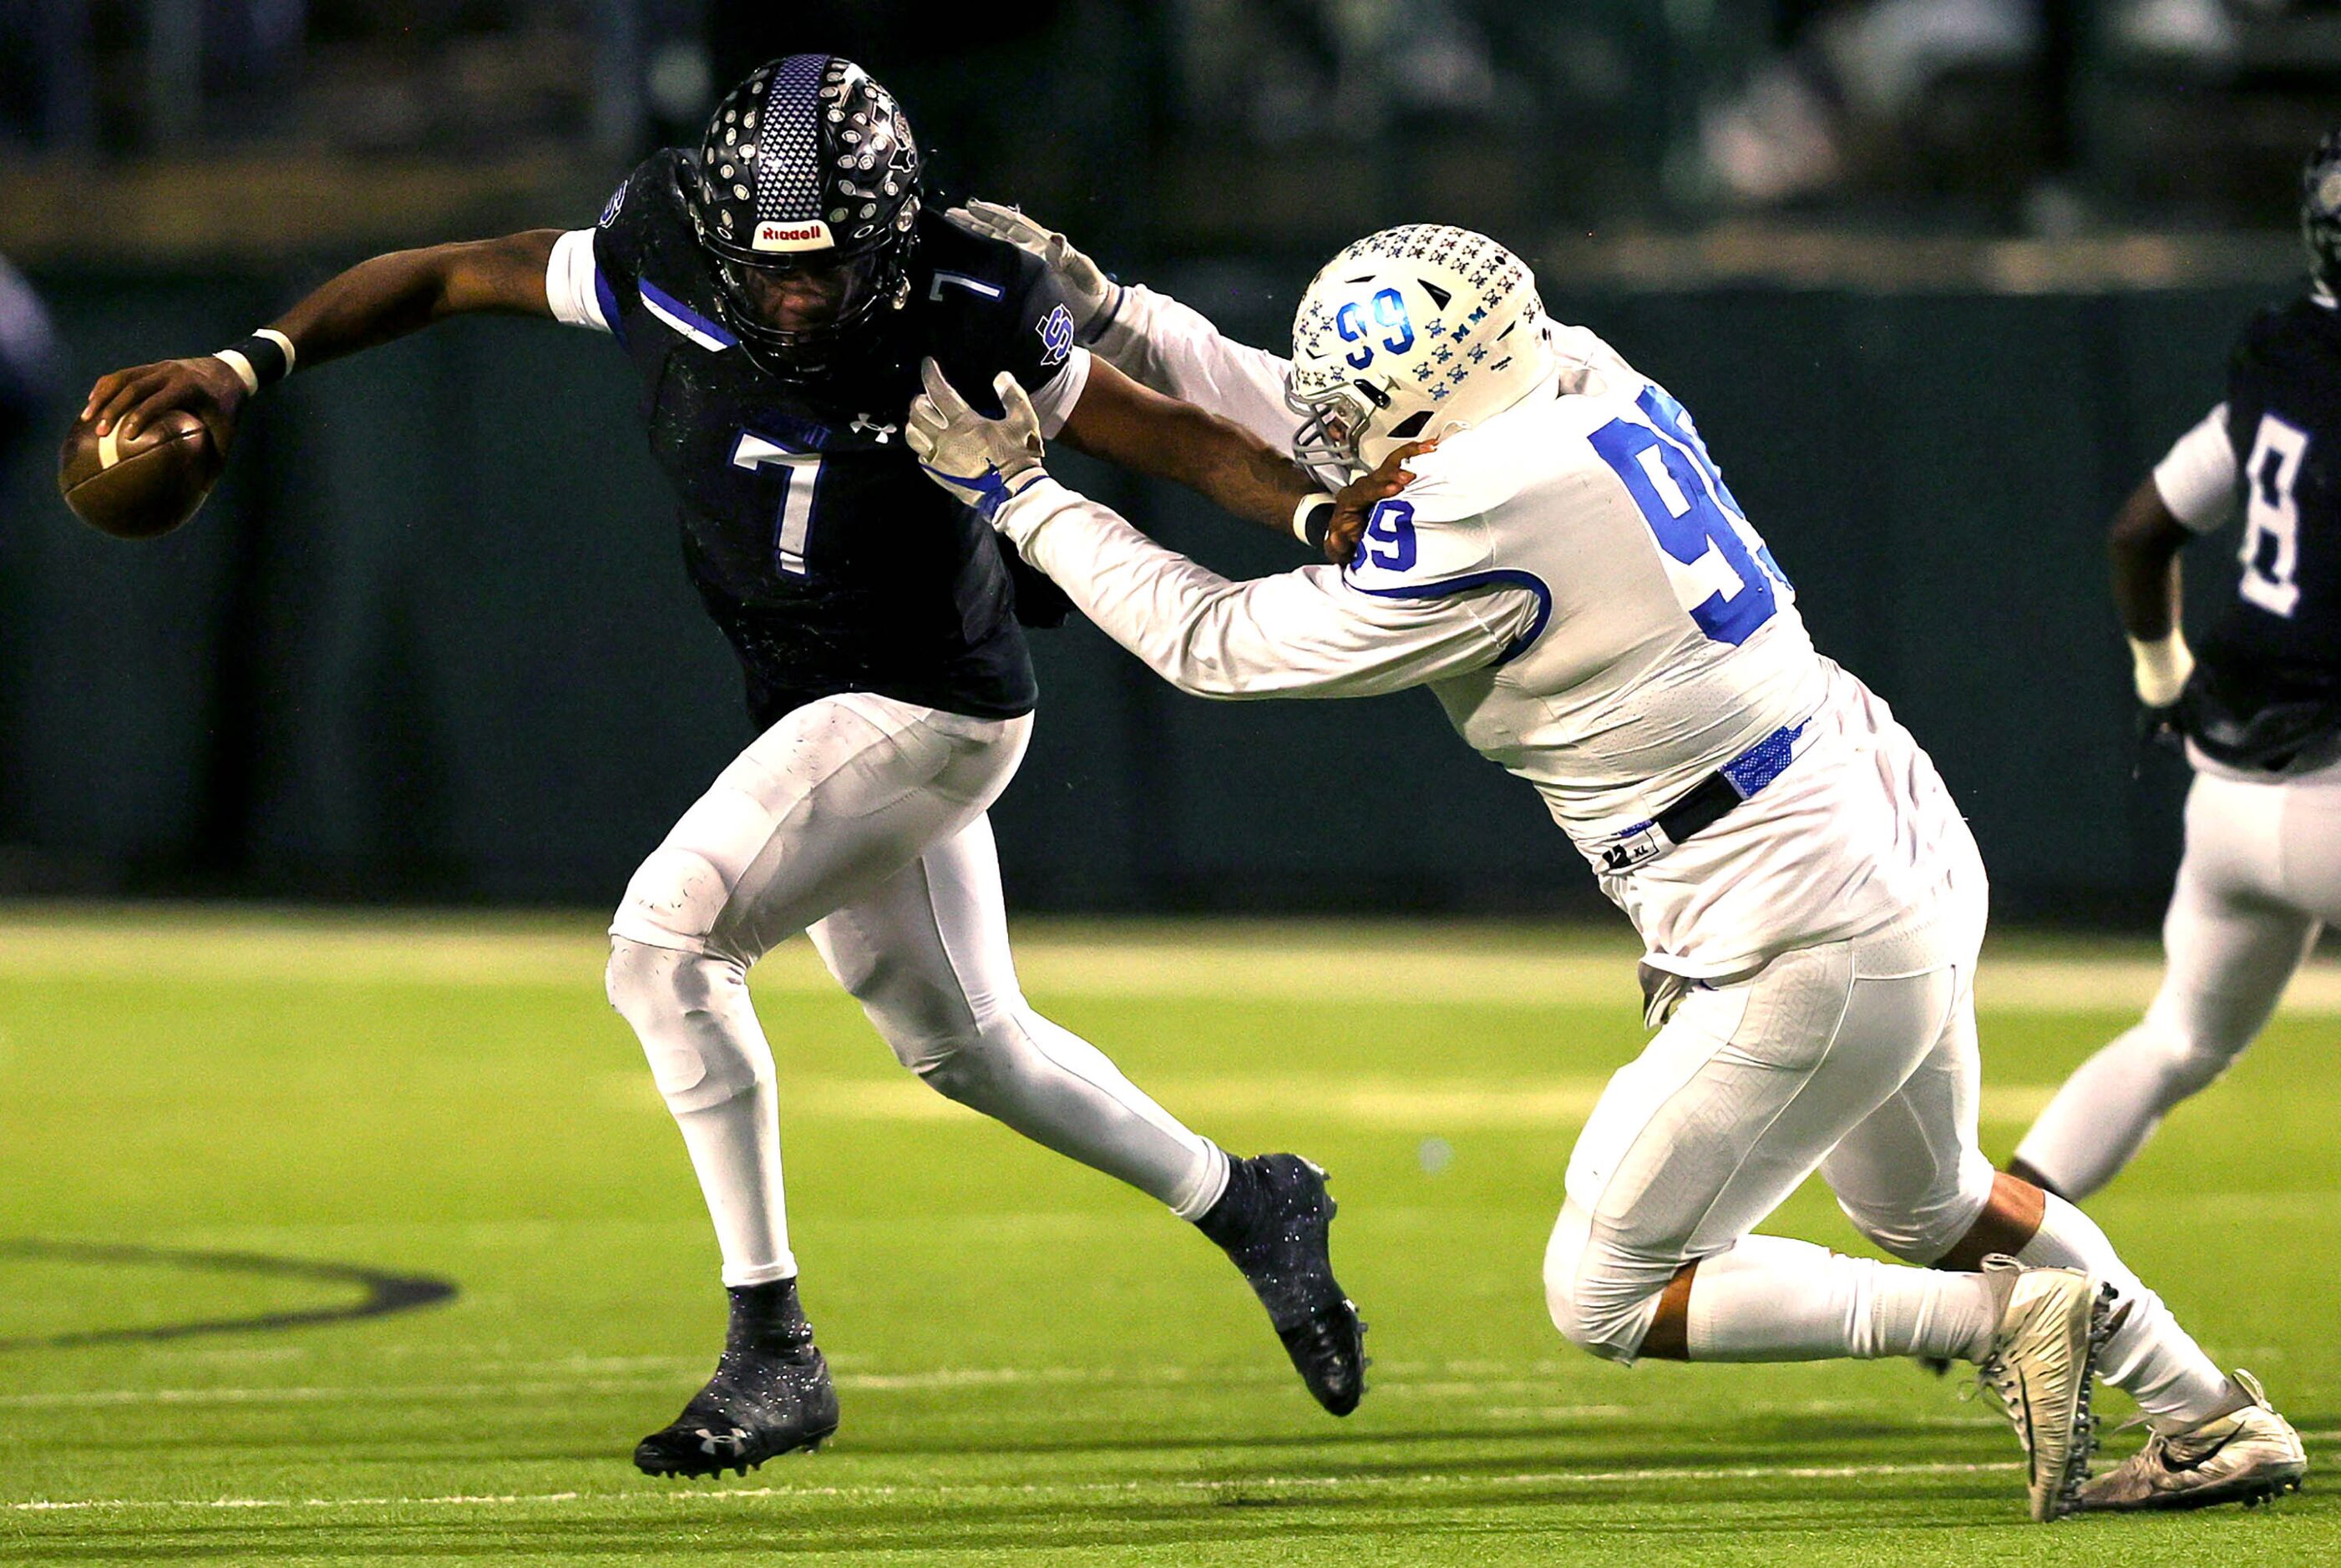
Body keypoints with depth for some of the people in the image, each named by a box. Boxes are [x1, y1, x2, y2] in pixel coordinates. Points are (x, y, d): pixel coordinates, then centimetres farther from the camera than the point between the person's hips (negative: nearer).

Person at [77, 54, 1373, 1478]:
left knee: (667, 936, -21)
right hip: (820, 718, 7)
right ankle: (1247, 1206, 41)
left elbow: (1172, 432, -13)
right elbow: (445, 278, -5)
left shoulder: (963, 320, -23)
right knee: (963, 1040, 20)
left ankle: (773, 1351, -14)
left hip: (930, 710, -6)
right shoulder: (668, 268, -14)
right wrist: (248, 368, -14)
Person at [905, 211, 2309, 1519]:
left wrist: (1021, 494, 0)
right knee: (1927, 1206, 33)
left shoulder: (1480, 529, -23)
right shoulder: (1585, 387, 1)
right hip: (1908, 853, 9)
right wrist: (1103, 310, 15)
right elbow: (1303, 420, 17)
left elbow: (1215, 645, -9)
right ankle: (2221, 1423, 36)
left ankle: (2008, 1319, 0)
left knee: (1608, 1301, 7)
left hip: (1809, 952, -9)